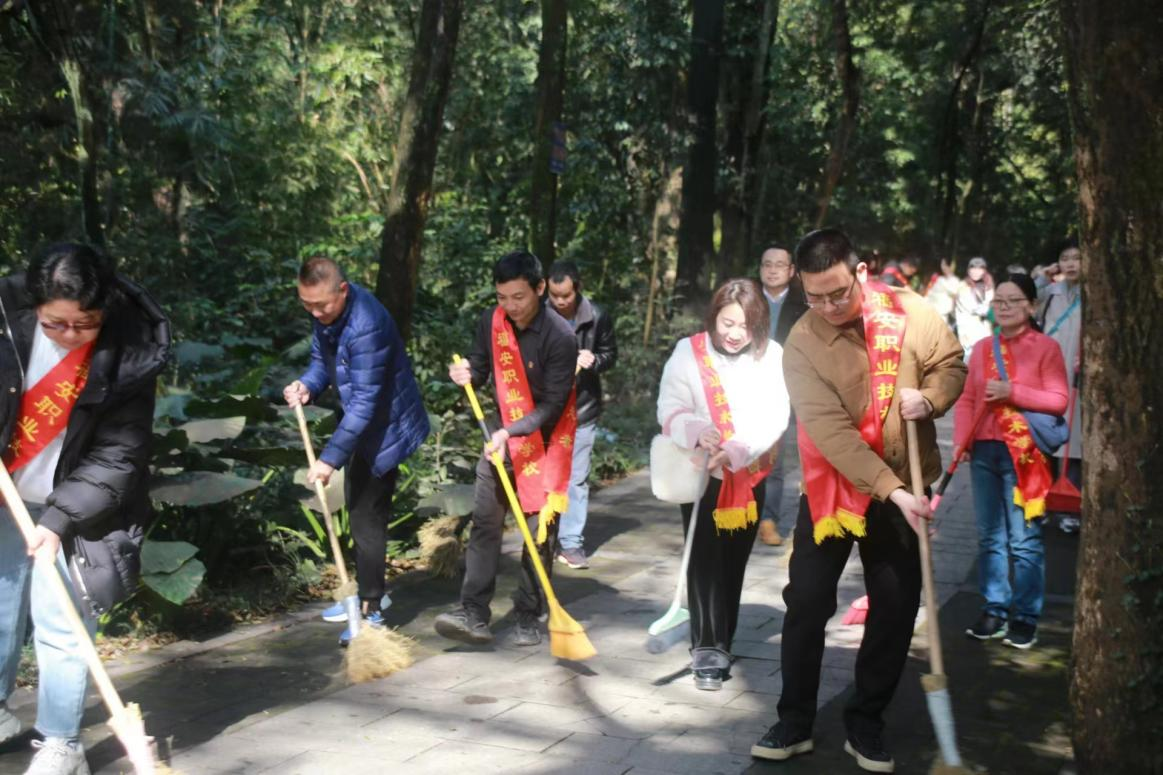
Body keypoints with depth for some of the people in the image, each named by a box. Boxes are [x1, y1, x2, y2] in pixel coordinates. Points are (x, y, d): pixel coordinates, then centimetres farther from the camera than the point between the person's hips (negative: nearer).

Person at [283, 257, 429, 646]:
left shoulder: (366, 327, -33)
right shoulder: (326, 312, -5)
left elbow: (364, 402, -33)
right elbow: (322, 359, 9)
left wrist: (330, 458, -33)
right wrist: (307, 385, -13)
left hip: (385, 427, -10)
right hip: (362, 423, 10)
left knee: (367, 518, -5)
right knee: (358, 512, 19)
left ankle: (372, 611, 6)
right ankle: (367, 592, 34)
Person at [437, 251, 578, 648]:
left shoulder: (560, 337, -20)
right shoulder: (491, 321, -4)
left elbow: (553, 405, -20)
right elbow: (480, 367, 9)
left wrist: (509, 432, -30)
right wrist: (466, 373, -15)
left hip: (544, 442, -4)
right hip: (501, 436, 5)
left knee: (540, 533, 2)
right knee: (484, 523, -2)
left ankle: (528, 617, 13)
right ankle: (474, 614, -1)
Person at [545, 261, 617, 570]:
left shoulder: (597, 317, -8)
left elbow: (610, 354, 5)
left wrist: (593, 360, -16)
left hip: (583, 410, 0)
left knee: (576, 479, 6)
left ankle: (571, 543, 13)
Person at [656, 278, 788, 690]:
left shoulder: (773, 356, -6)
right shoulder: (689, 352, -6)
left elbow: (773, 418, -12)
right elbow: (670, 408, -10)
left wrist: (732, 452, -26)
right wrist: (697, 431, -31)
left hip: (750, 477, 1)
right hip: (701, 473, -1)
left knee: (734, 563, 10)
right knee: (705, 561, -7)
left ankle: (720, 644, 25)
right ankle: (708, 649, -2)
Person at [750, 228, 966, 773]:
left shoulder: (909, 312, -11)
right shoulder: (802, 344, -17)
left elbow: (951, 364, 5)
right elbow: (831, 430, -25)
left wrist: (929, 399, -18)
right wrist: (892, 490, -33)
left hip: (905, 488, 2)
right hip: (831, 488, -2)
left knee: (895, 610, 7)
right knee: (806, 603, 0)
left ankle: (866, 723, 23)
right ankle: (795, 722, 17)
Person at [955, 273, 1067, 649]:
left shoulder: (1046, 347, -2)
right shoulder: (982, 348, 12)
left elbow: (1059, 400, -9)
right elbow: (967, 400, 10)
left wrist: (1012, 392, -17)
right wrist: (961, 440, -2)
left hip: (1023, 454, -5)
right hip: (984, 451, 5)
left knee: (1024, 540, -2)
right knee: (989, 537, 10)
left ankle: (1026, 617, 8)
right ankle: (995, 610, 19)